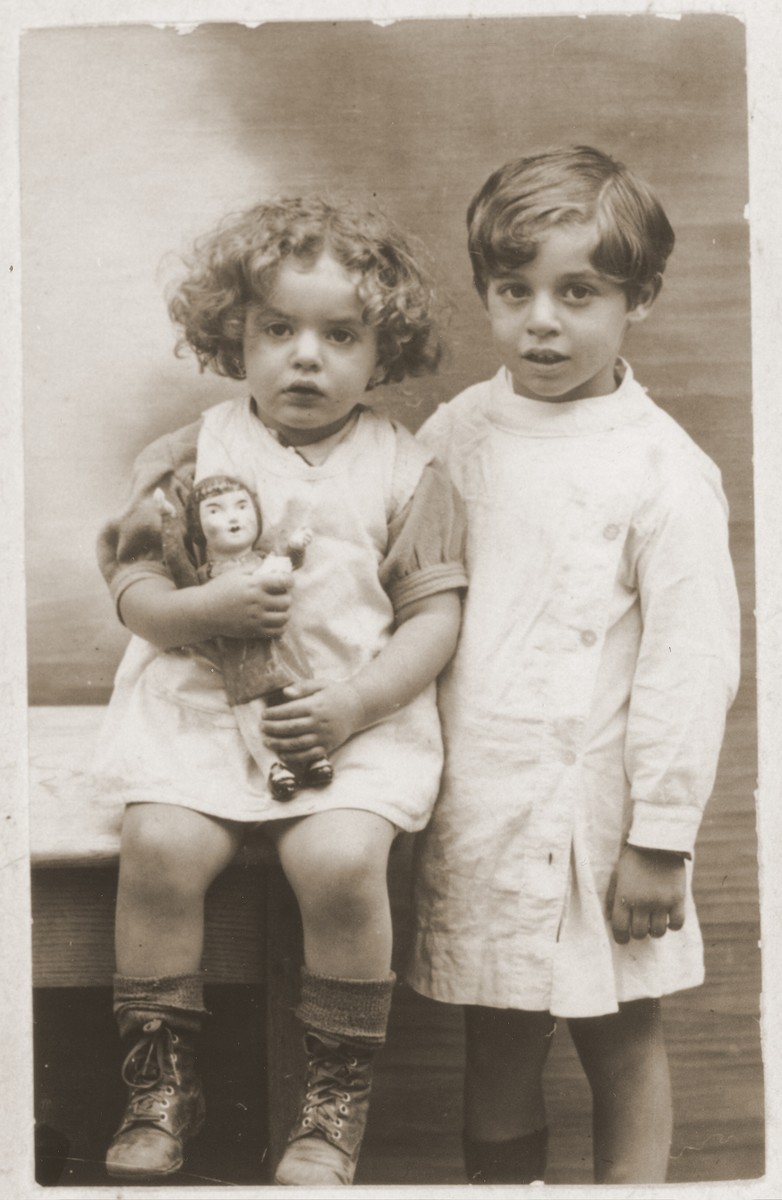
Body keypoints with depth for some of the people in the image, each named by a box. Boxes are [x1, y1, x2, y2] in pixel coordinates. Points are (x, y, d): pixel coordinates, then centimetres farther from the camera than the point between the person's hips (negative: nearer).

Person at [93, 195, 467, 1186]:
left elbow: (435, 618, 1)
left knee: (337, 857, -26)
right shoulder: (191, 455, 6)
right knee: (160, 846, -21)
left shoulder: (405, 473, 3)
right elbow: (134, 590, 4)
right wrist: (202, 608, -18)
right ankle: (158, 1085, 0)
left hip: (357, 715, -1)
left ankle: (338, 1095, -2)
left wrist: (356, 701, -14)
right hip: (200, 700, 2)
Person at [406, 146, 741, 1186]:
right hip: (472, 800, 4)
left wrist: (663, 837, -10)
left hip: (593, 805, -3)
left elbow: (693, 659, -10)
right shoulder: (456, 433, 4)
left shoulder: (662, 467, -10)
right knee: (496, 1046, 14)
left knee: (621, 1040, 10)